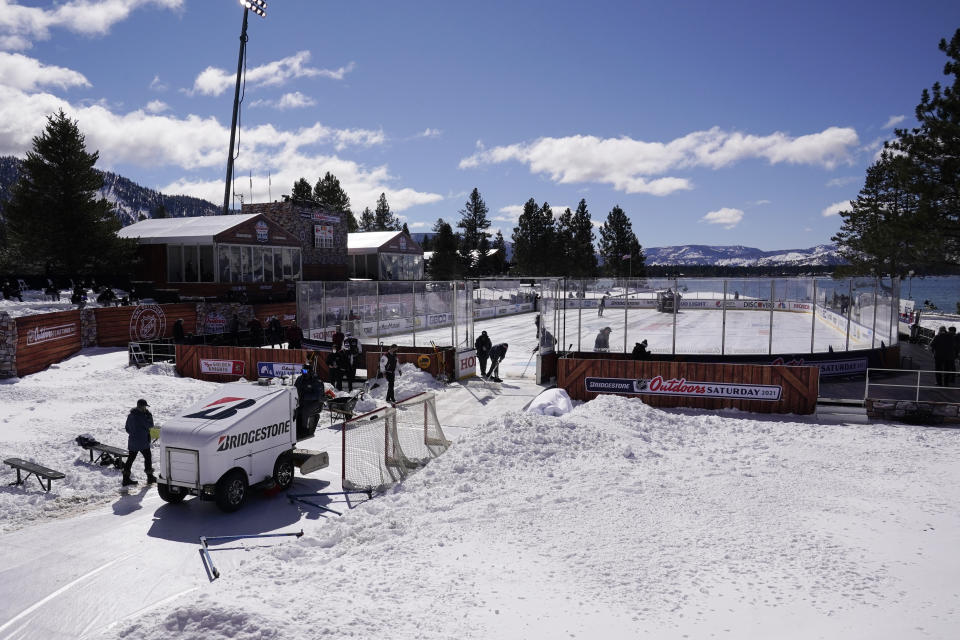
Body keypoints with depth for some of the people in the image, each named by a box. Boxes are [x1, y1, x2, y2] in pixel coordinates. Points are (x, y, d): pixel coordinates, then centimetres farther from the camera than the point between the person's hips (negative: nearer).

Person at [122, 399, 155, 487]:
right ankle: (150, 477, 16)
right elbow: (150, 425, -10)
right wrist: (149, 414, -4)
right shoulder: (141, 416, -20)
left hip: (132, 441, 7)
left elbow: (127, 428, 14)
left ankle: (126, 479, 13)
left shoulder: (130, 415, 6)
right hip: (143, 442, -7)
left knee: (130, 459, 11)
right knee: (147, 458, 8)